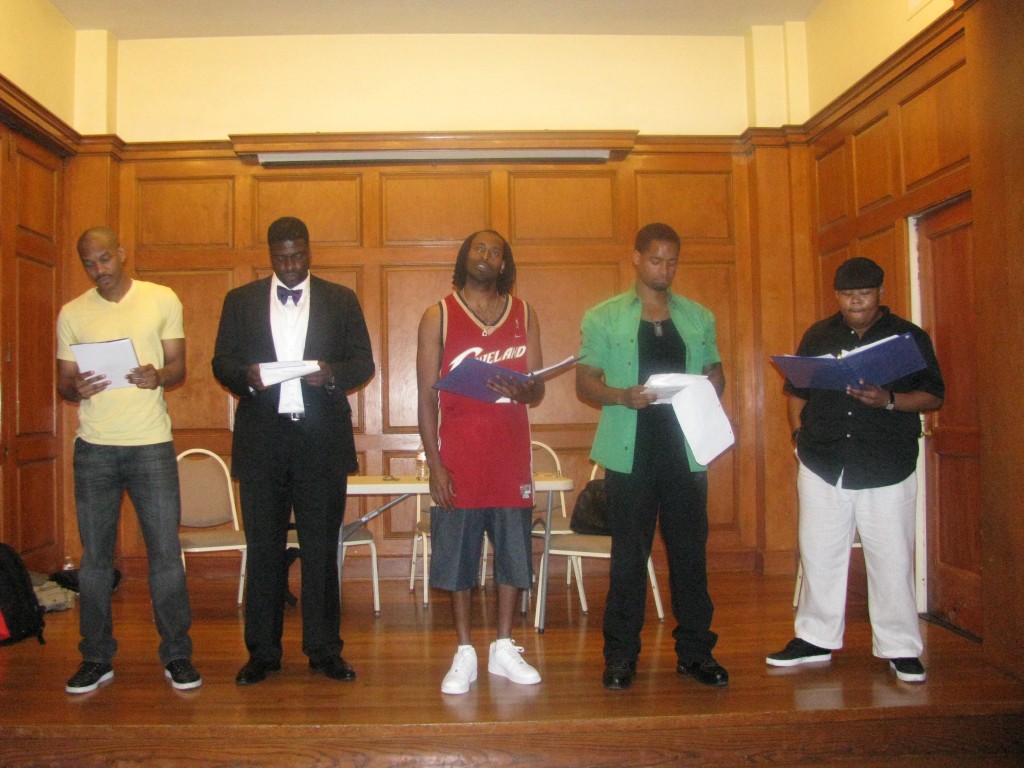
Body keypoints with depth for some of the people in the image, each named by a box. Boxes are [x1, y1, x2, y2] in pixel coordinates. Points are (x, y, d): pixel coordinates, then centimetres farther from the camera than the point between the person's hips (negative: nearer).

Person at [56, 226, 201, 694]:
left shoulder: (162, 300, 4)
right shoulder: (72, 313, 8)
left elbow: (178, 366, 5)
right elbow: (62, 382, 9)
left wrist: (157, 376, -18)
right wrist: (76, 388, -14)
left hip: (151, 444, -2)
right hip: (94, 447, 2)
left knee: (166, 552, 0)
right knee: (94, 556, 8)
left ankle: (176, 656, 12)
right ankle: (96, 658, 20)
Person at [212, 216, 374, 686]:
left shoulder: (341, 300, 9)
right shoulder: (240, 301, 11)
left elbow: (363, 363, 6)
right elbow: (221, 363, 8)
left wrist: (331, 374, -15)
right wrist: (246, 376, -14)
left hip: (322, 440, 0)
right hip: (261, 440, 1)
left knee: (321, 549, 5)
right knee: (263, 549, 7)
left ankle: (324, 650, 16)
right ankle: (262, 652, 18)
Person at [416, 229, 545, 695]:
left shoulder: (524, 315, 9)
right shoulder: (438, 316, 2)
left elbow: (537, 391, 8)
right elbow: (426, 397, -2)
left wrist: (519, 389, -17)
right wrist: (434, 464, -10)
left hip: (511, 456, 3)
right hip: (458, 459, -2)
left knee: (513, 552, 7)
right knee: (457, 555, 3)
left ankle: (504, 648, 23)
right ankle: (464, 653, 17)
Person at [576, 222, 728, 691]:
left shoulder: (698, 317, 14)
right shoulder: (604, 318, 6)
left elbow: (715, 372, 19)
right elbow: (585, 383, 3)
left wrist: (710, 389, -5)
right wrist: (624, 396, -16)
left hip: (685, 450, 3)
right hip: (630, 453, -2)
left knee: (690, 550, 7)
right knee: (628, 555, 3)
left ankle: (694, 650, 21)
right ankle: (621, 654, 15)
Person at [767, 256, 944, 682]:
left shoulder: (909, 336, 4)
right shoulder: (818, 335, 11)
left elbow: (934, 396, 1)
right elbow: (797, 390, 17)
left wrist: (888, 400, -16)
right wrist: (799, 432, 2)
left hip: (887, 468, -2)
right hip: (822, 465, 3)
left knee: (891, 558, 2)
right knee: (818, 554, 9)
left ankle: (901, 649, 16)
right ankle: (816, 639, 22)